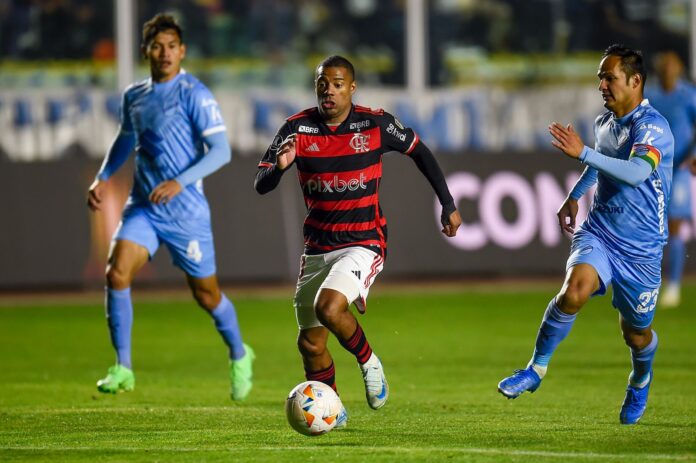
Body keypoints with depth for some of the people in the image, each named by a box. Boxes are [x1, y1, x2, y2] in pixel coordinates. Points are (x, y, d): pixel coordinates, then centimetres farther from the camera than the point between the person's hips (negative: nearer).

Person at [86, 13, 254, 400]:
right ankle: (123, 370, -11)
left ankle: (239, 357, 35)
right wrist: (103, 179, 16)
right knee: (117, 273, -18)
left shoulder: (194, 94, -11)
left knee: (206, 294, 7)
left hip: (187, 211, -4)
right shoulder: (133, 96, 8)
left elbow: (221, 151, -17)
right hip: (142, 208, 4)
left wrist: (179, 183, -27)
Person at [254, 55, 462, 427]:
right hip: (317, 247, 4)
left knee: (328, 307, -29)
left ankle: (368, 361, -1)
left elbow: (419, 152, 9)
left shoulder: (375, 124, -7)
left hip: (363, 243, -4)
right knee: (310, 344, 6)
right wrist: (279, 166, -31)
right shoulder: (298, 129, -5)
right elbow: (261, 185, -8)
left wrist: (448, 205, 11)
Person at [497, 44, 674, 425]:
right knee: (573, 292, -26)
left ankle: (640, 381, 44)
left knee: (636, 333, 10)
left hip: (640, 247, -4)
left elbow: (637, 173, -38)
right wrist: (574, 197, 25)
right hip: (598, 233, 4)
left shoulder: (652, 127, -18)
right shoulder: (604, 123, 5)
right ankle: (537, 368, -11)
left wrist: (583, 153, -39)